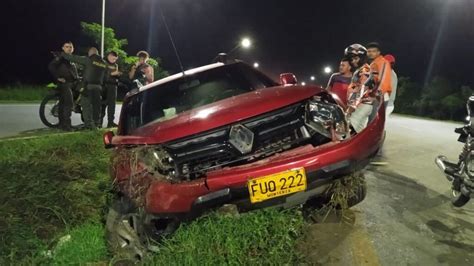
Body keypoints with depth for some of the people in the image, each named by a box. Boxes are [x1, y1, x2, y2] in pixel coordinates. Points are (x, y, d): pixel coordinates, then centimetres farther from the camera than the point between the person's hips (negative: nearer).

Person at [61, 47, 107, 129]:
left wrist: (62, 54, 3)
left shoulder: (88, 60, -3)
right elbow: (104, 76, 17)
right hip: (98, 86, 5)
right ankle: (97, 123, 17)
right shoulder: (104, 63, 14)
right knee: (96, 104, 13)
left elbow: (74, 58, -4)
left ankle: (88, 123, -7)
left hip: (88, 85, -5)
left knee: (86, 104, -1)